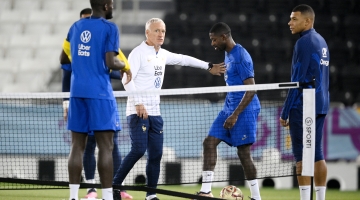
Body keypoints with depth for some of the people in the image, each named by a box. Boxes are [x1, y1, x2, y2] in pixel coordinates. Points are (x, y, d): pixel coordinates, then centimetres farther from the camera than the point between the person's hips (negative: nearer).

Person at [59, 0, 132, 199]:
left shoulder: (76, 26, 13)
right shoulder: (109, 28, -6)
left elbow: (64, 59, 21)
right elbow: (110, 62, -14)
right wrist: (124, 66, 6)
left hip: (77, 92, 6)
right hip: (100, 93, -6)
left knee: (77, 146, 6)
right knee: (106, 147, -5)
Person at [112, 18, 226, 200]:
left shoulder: (163, 55, 14)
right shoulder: (138, 53, -9)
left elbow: (183, 59, 30)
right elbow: (127, 79, -18)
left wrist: (208, 67, 34)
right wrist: (138, 104, -25)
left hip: (155, 113, 7)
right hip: (138, 112, -7)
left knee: (156, 154, 4)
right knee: (139, 149, -18)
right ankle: (115, 185, -8)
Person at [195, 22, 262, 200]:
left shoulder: (241, 56, -16)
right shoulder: (228, 54, 13)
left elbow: (251, 89, -20)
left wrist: (235, 115, -23)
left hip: (244, 110, -9)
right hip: (229, 108, 9)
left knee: (243, 152, -5)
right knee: (209, 143, 0)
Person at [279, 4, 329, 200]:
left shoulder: (304, 43, -13)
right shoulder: (321, 41, 14)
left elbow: (297, 80, -15)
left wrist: (285, 112, -12)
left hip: (303, 107, -9)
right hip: (320, 105, 9)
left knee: (302, 157, -8)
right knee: (317, 155, 9)